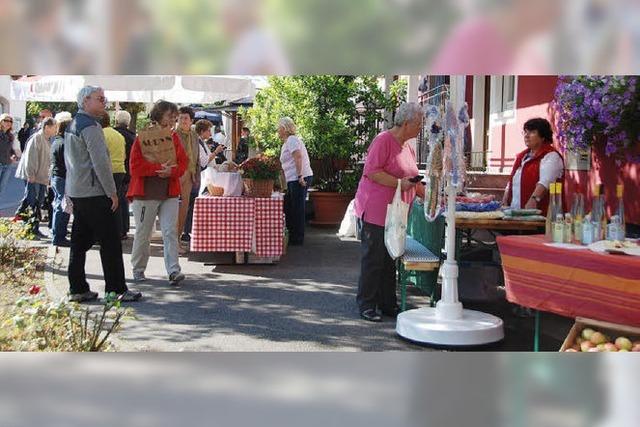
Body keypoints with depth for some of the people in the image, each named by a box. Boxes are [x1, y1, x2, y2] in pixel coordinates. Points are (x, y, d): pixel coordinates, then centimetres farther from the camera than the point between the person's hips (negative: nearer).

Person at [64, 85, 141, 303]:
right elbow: (100, 162, -19)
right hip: (95, 193, -10)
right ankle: (116, 289, 1)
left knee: (80, 242, 11)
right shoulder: (90, 126, -14)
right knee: (110, 242, -4)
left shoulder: (72, 126, 17)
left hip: (76, 191, 10)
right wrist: (112, 192, -14)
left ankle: (77, 289, 15)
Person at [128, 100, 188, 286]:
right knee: (143, 233, 7)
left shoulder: (174, 138, 9)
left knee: (170, 232, -5)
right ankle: (138, 269, 23)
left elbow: (183, 162, 7)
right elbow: (135, 166, -11)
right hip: (145, 193, -3)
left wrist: (171, 171, -13)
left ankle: (173, 271, -7)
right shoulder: (143, 137, -6)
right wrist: (158, 168, -19)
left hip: (170, 194, 3)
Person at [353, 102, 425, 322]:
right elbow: (371, 171, -19)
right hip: (375, 211, -9)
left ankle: (388, 304, 21)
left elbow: (411, 180, 26)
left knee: (390, 260, 12)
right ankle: (366, 305, 6)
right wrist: (399, 183, -22)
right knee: (373, 259, -3)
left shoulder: (407, 147, 16)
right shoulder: (384, 140, -11)